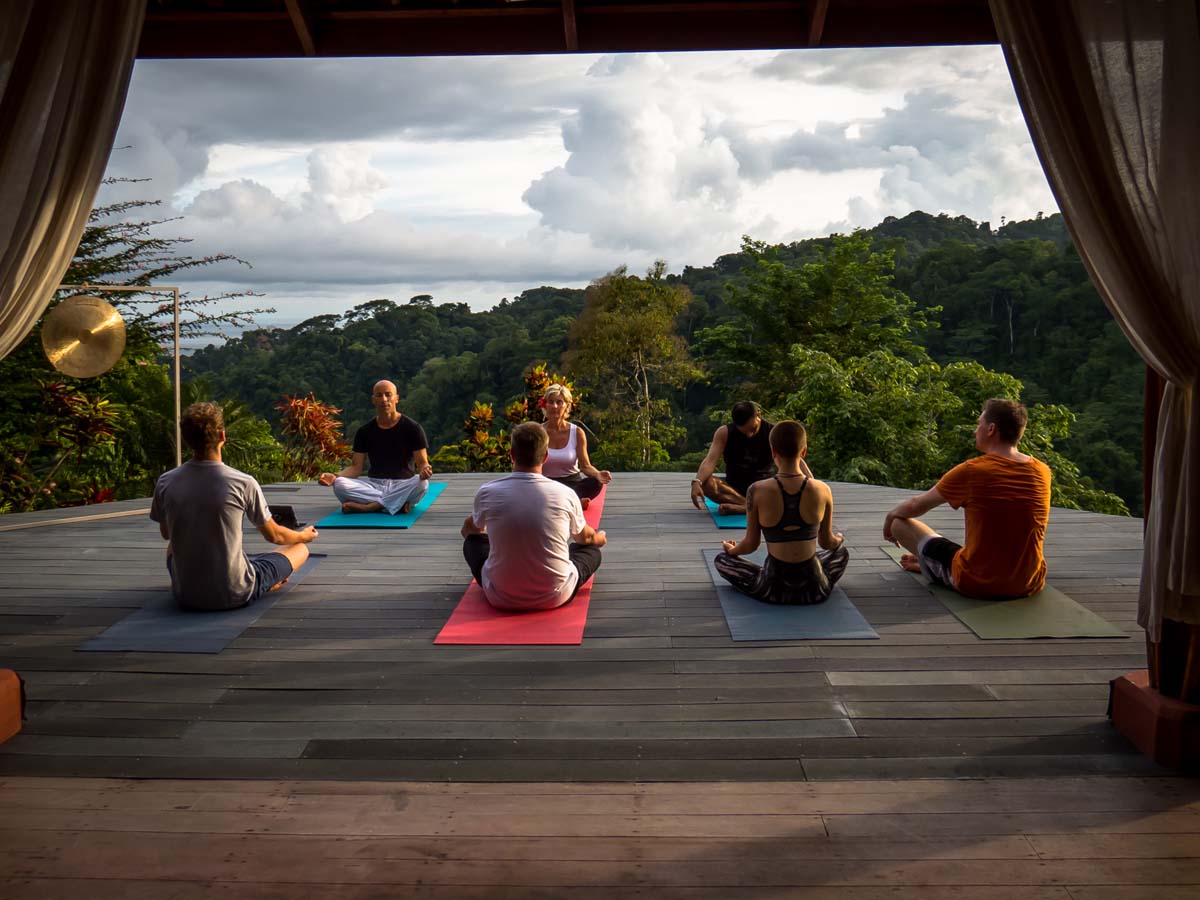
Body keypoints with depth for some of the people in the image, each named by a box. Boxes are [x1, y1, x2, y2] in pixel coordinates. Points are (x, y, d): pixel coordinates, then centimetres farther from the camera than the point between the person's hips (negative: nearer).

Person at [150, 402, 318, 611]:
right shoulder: (243, 483, -16)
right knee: (300, 548, 16)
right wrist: (305, 536, 21)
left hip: (184, 596, 4)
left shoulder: (165, 483, -8)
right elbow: (274, 535, -1)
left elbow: (166, 534, 12)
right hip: (236, 595, -3)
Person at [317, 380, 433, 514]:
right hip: (374, 483, 2)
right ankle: (399, 504, -28)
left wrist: (424, 470, -29)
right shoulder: (365, 431, 7)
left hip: (403, 484, -2)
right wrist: (335, 476, -16)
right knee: (339, 485, -26)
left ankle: (368, 506, -29)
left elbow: (422, 463, -3)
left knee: (422, 484, -37)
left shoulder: (412, 428, -1)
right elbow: (356, 467, 5)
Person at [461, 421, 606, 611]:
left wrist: (468, 530, 41)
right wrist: (599, 539, 36)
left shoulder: (487, 493, -11)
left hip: (501, 598, 1)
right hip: (555, 597, 0)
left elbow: (471, 528, 15)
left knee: (474, 541, 28)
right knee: (591, 549, 25)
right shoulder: (565, 494, -12)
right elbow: (584, 537, 11)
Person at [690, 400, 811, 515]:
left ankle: (738, 508, -37)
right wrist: (696, 482, -39)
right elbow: (710, 460, -19)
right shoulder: (724, 433, -9)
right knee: (705, 483, -32)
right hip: (733, 487, 0)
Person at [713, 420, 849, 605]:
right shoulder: (823, 490, -9)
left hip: (773, 590, -2)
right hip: (815, 589, 2)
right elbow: (826, 542, 6)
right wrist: (838, 540, 32)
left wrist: (732, 549, 21)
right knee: (841, 552, 35)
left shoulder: (757, 492, -14)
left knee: (721, 559, 24)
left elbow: (751, 544, -3)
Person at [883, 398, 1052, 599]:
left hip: (977, 585, -5)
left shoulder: (971, 471, -14)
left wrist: (891, 516, 21)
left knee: (900, 523, 7)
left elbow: (916, 506, -1)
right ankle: (927, 564, 51)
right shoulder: (1043, 472, -1)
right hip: (1030, 585, 5)